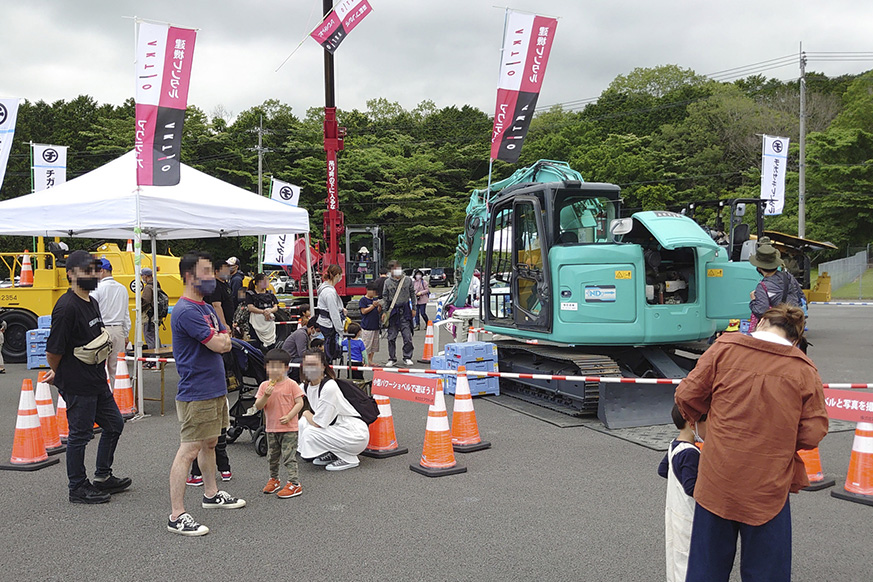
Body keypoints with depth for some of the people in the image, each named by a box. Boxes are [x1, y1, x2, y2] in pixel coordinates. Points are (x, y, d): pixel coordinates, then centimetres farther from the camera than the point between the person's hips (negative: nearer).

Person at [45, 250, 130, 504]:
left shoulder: (92, 302, 10)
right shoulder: (67, 307, -20)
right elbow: (53, 350, -18)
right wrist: (59, 374, -1)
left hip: (97, 381, 9)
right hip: (77, 386, -9)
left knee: (114, 425, 17)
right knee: (80, 435, 3)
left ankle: (103, 477, 32)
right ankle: (78, 488, 18)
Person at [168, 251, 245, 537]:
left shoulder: (207, 308, 13)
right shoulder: (186, 311, -18)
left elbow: (226, 342, 10)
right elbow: (219, 345, -20)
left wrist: (218, 338, -10)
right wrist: (217, 336, 1)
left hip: (215, 389, 10)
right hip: (196, 393, -10)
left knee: (210, 443, 21)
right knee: (189, 450, -7)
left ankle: (211, 494, 36)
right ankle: (177, 516, -2)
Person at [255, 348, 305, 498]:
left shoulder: (291, 384, -7)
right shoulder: (264, 386, 3)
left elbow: (299, 403, -9)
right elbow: (258, 406, -1)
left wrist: (289, 417, -19)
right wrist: (266, 396, -19)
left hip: (289, 428, -5)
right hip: (271, 429, 5)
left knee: (289, 456, -6)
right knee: (272, 457, 18)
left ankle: (294, 483, 0)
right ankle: (274, 479, 36)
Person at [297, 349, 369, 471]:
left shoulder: (329, 387, -24)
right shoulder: (307, 386, 2)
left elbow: (318, 423, -19)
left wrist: (306, 414, -1)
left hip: (356, 434, -9)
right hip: (336, 427, 9)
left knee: (309, 433, -21)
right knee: (302, 423, 0)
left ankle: (349, 459, -8)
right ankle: (330, 454, 10)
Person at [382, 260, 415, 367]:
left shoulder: (408, 280, 3)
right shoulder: (387, 282, 4)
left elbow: (412, 294, 10)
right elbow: (385, 297, 8)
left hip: (405, 310, -1)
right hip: (393, 311, 1)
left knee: (407, 336, -2)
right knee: (391, 337, 4)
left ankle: (407, 357, 11)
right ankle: (392, 358, 15)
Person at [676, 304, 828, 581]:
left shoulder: (724, 348, -5)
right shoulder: (805, 370, -4)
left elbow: (687, 396, -4)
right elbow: (813, 434, -5)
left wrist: (697, 417, 17)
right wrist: (777, 441, 13)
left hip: (716, 483, 1)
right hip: (768, 487, 0)